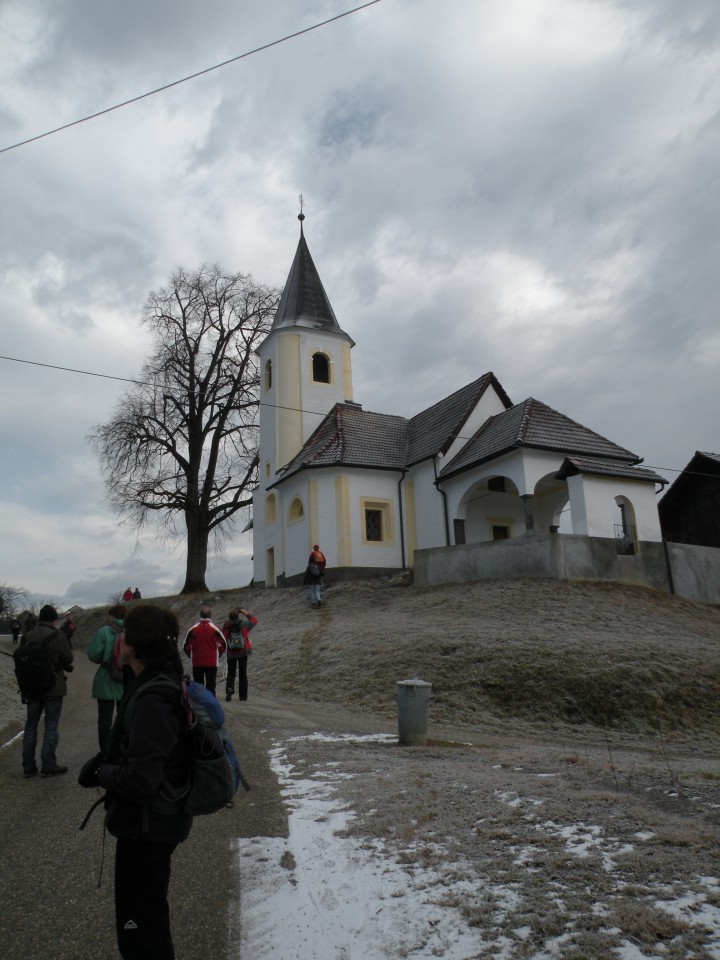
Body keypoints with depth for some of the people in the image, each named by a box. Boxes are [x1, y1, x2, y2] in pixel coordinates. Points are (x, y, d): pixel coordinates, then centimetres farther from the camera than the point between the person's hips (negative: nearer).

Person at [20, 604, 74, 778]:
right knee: (51, 726, 3)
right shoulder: (58, 636, -15)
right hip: (53, 686, -4)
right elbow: (68, 659, -8)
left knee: (31, 726, 14)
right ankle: (48, 766, 5)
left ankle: (28, 767, 18)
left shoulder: (26, 636, -1)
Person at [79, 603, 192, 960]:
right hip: (157, 820, 9)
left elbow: (140, 778, -28)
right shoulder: (161, 683, 0)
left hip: (147, 826, -9)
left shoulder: (152, 700, -29)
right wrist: (104, 760, 0)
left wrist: (100, 773, -12)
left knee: (140, 925, 10)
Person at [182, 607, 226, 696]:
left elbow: (185, 645, 2)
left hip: (197, 663, 1)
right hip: (212, 662, -1)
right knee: (211, 686, 3)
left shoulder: (193, 628, -2)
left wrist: (192, 656, 11)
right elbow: (223, 644, 0)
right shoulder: (215, 628, -5)